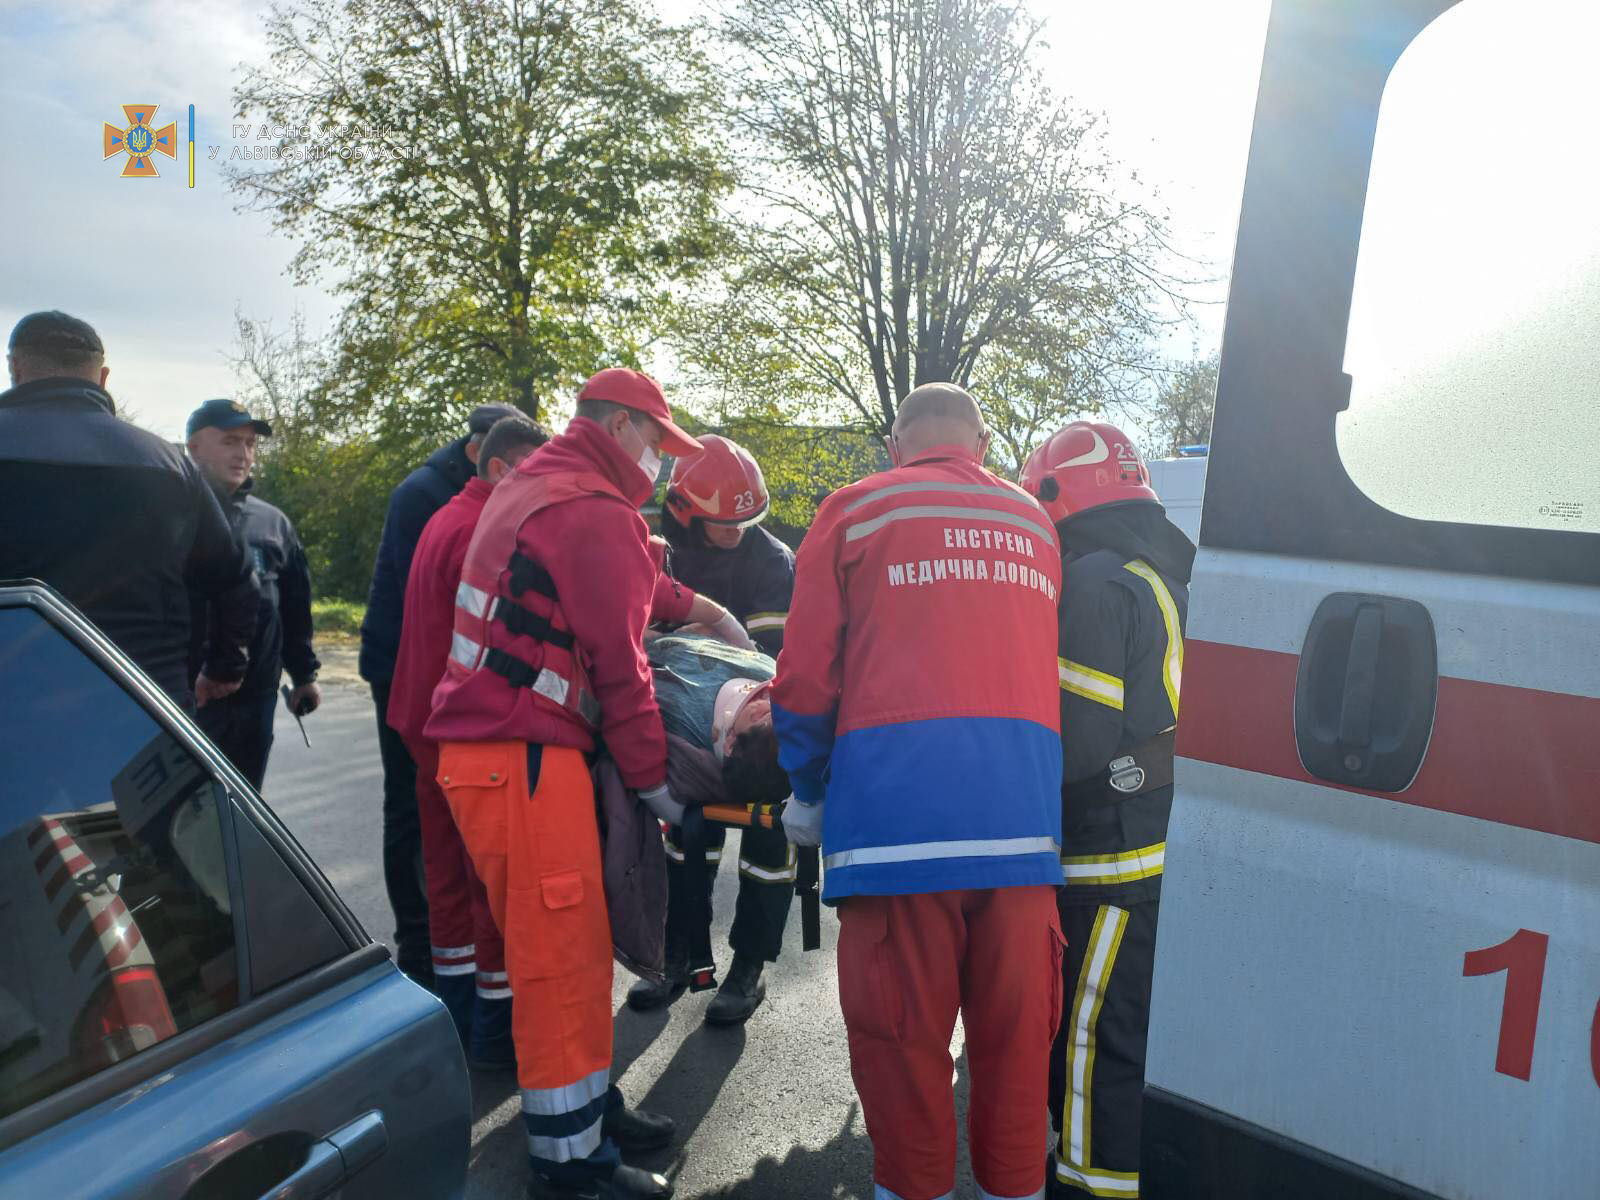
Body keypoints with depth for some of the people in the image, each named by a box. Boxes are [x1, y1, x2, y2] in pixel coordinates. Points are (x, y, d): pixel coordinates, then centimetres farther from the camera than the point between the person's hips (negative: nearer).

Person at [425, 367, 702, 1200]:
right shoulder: (597, 513, -14)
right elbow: (619, 665, -14)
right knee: (561, 953, 0)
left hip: (490, 746, 10)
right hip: (523, 759, -10)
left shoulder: (529, 488, 18)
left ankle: (590, 1107, 31)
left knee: (570, 944, 17)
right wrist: (652, 782, -6)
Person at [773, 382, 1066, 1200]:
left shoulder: (856, 511, 7)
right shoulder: (1036, 524, 18)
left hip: (898, 808, -3)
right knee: (1015, 1033, 14)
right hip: (1024, 814, 4)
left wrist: (808, 793, 17)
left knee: (900, 1032, 9)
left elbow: (805, 677, 5)